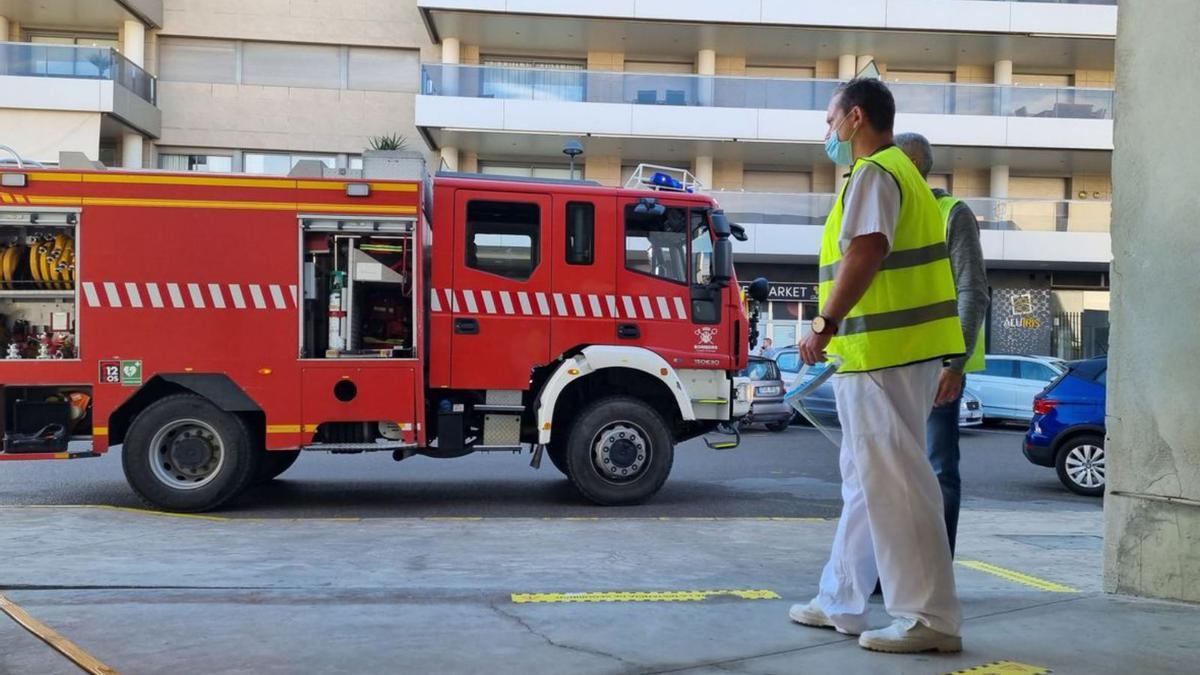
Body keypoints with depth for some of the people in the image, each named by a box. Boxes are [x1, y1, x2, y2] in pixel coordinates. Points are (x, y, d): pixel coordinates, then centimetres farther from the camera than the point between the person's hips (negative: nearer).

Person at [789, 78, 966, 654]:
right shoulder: (901, 171, 22)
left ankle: (930, 618, -2)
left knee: (893, 483, -7)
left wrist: (824, 325, -22)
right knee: (866, 481, 15)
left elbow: (866, 251, -24)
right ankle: (841, 602, 24)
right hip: (903, 348, 11)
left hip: (881, 352, -11)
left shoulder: (873, 173, -10)